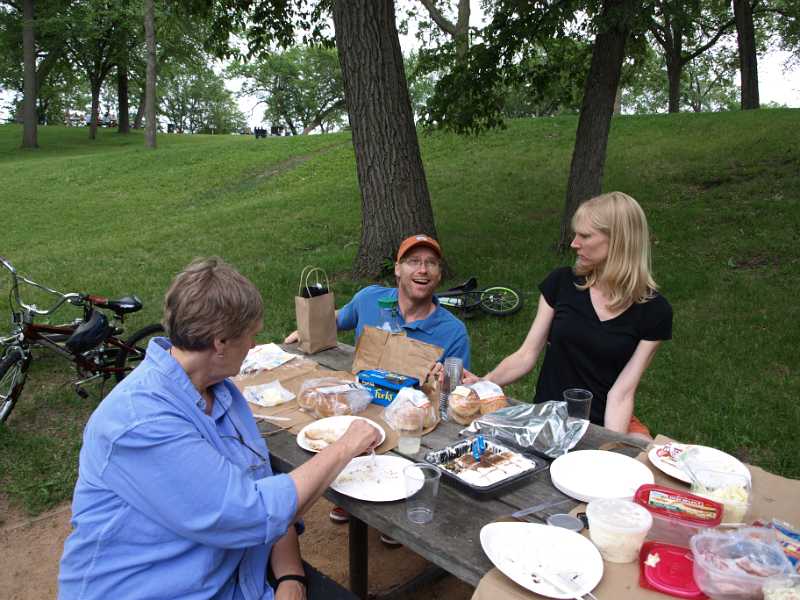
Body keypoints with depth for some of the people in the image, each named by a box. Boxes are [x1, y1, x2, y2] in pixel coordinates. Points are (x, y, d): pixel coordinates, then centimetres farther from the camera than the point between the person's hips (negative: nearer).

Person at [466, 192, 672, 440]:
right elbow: (527, 355, -1)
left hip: (605, 422, 0)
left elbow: (622, 392, -11)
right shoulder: (562, 282, -1)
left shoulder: (653, 311, -6)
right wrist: (485, 382, -18)